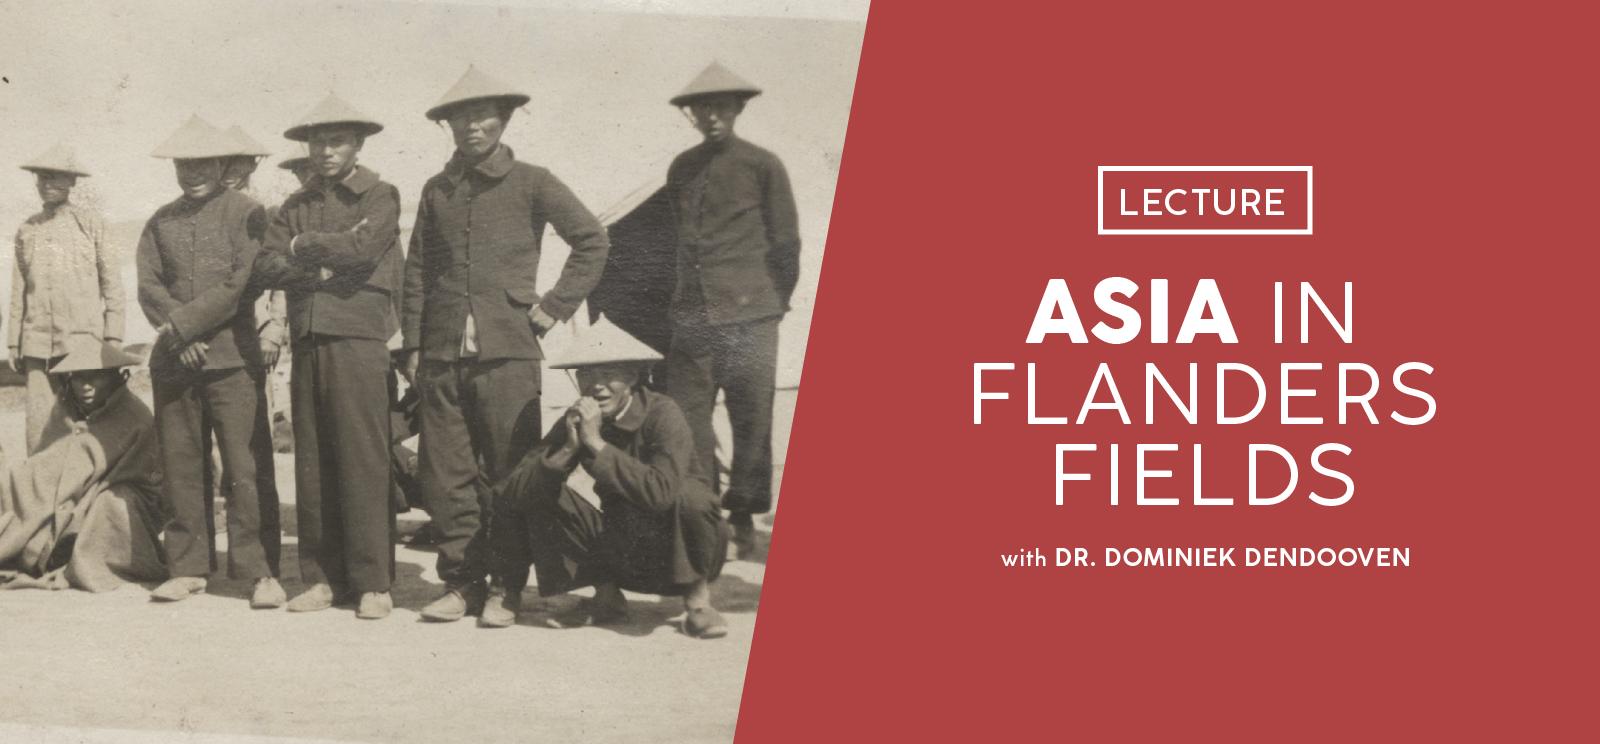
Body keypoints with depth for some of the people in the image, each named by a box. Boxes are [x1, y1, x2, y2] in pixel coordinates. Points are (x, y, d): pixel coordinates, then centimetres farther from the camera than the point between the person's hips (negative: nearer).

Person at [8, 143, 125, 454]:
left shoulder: (91, 224, 4)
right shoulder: (26, 231, 13)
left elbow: (112, 283, 3)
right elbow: (18, 291, 16)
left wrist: (113, 337, -3)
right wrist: (13, 344, 12)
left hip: (84, 340, -3)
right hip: (38, 344, 3)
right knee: (40, 426, -3)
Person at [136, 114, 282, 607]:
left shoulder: (246, 213, 2)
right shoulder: (160, 222, 15)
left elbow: (240, 285, -8)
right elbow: (148, 286, 6)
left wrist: (180, 325, -10)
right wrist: (176, 338, -10)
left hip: (231, 357, -4)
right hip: (174, 361, 4)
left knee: (244, 465, -7)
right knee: (179, 465, 6)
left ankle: (260, 571, -4)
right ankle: (188, 568, 14)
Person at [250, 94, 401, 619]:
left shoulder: (380, 196, 6)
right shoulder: (297, 205, 19)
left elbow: (361, 250, -12)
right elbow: (267, 267, 7)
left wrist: (305, 246, 1)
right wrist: (323, 263, -7)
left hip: (358, 341, -5)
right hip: (307, 343, 5)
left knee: (364, 462, -7)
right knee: (312, 464, 4)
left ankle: (373, 583, -3)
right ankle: (321, 578, 11)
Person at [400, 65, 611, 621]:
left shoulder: (530, 183, 5)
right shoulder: (436, 192, 15)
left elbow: (592, 240, 6)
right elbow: (416, 272, 16)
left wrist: (556, 305, 1)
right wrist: (412, 345, 10)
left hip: (508, 351, -3)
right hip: (443, 356, 3)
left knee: (512, 475, -2)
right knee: (446, 476, 2)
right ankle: (463, 581, 10)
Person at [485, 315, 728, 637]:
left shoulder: (662, 414, -21)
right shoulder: (577, 420, -6)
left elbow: (662, 491, -39)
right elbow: (514, 490, -15)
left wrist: (596, 443, -34)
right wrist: (568, 449, -29)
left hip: (674, 548, -4)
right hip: (623, 548, 5)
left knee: (690, 495, -36)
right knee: (538, 493, -11)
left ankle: (697, 597, -10)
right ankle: (605, 589, 5)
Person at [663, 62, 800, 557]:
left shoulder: (762, 166, 1)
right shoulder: (682, 170, 13)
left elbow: (787, 244, 4)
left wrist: (774, 304, 6)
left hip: (749, 317, -3)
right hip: (692, 318, 3)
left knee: (752, 422, 1)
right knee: (685, 422, -2)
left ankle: (744, 516, 12)